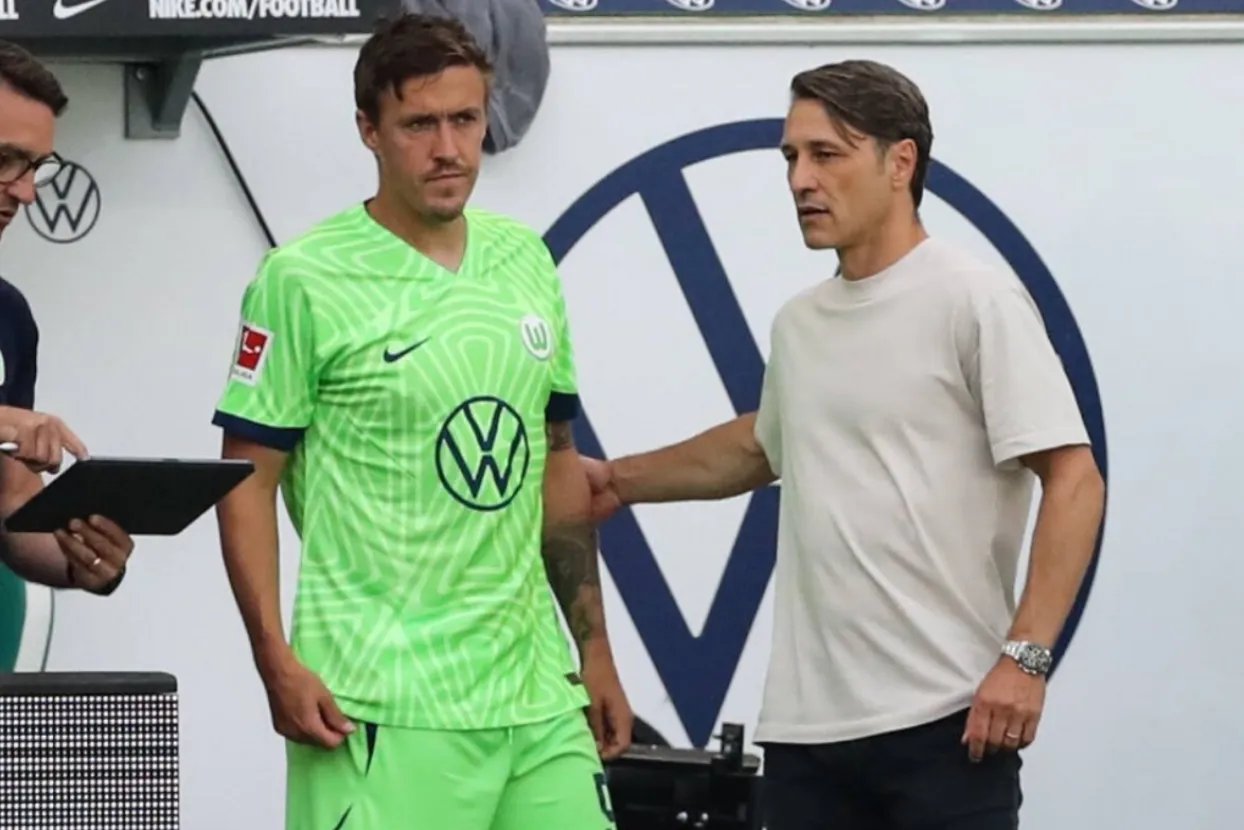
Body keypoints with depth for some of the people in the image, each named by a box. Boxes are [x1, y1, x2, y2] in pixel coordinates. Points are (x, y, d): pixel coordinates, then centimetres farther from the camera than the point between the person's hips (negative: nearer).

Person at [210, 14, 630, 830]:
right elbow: (249, 481, -5)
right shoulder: (303, 279, -5)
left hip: (536, 692, 6)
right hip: (382, 702, -5)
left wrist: (595, 649, 17)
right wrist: (278, 662, -13)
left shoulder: (527, 262, 12)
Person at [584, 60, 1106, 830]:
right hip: (808, 719, 7)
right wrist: (620, 479, 37)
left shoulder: (975, 299, -7)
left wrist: (1025, 653, -19)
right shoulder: (799, 322, 16)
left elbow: (1074, 481, -12)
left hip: (943, 718, -7)